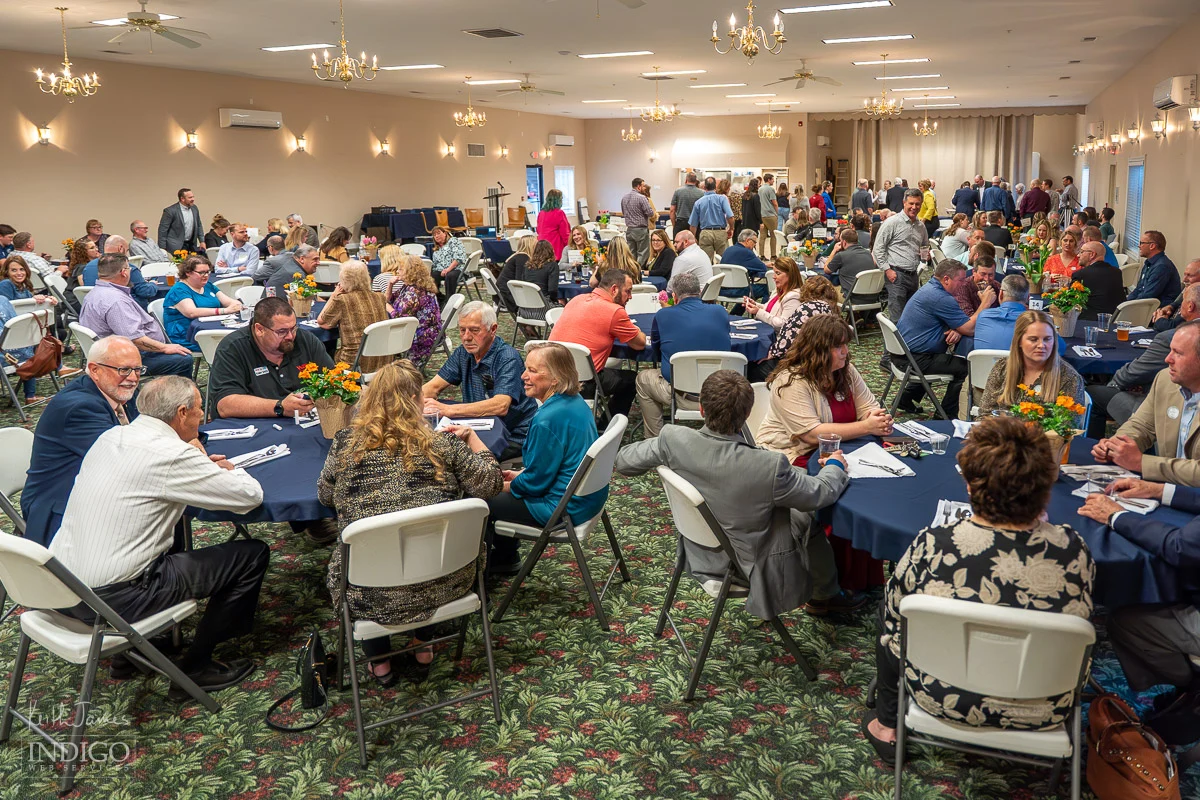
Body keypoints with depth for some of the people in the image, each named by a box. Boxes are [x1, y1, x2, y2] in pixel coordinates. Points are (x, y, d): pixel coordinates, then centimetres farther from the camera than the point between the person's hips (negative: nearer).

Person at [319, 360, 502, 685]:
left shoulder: (345, 443, -6)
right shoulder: (443, 444, -9)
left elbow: (325, 495, 10)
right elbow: (491, 483, 0)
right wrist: (472, 438, 14)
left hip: (373, 597, 0)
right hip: (446, 584, 1)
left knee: (340, 557, 34)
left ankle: (380, 662, 35)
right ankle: (424, 644, 43)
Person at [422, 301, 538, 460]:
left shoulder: (508, 358, -18)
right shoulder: (463, 353, 6)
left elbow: (500, 406, -32)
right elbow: (433, 387, 8)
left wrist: (447, 410, -39)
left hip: (514, 436, -7)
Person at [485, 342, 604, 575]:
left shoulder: (548, 420, -28)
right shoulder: (576, 402, 1)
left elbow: (536, 482, -21)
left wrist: (509, 486, -2)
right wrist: (520, 474, 11)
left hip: (566, 508, -10)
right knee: (500, 487, 26)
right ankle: (504, 558, 40)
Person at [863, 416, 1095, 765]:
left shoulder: (932, 546, -27)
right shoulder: (1074, 551, -21)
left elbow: (892, 617, -9)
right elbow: (1080, 623, 1)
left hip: (942, 701, -2)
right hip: (1041, 715, 2)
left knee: (890, 607, 23)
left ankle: (887, 726, 37)